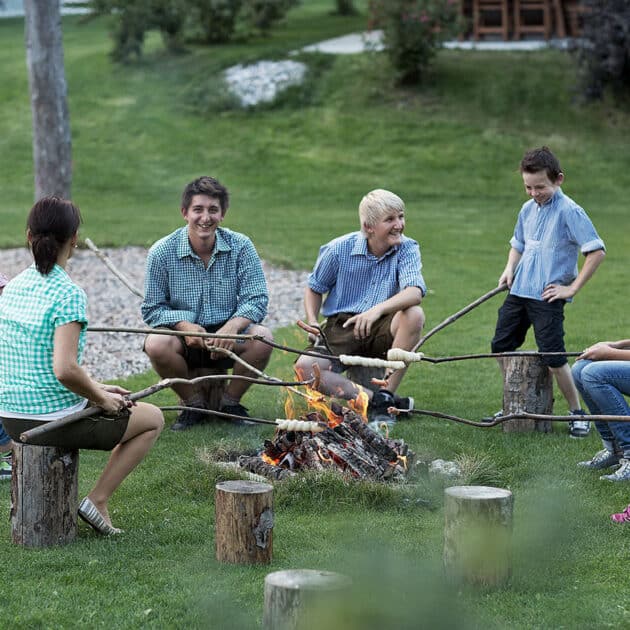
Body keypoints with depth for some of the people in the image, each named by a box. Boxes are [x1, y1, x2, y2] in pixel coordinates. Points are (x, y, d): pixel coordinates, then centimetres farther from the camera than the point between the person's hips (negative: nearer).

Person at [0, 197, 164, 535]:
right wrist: (101, 399, -11)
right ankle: (98, 499, 8)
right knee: (153, 419, 15)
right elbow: (65, 370, -28)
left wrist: (95, 388, 11)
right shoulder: (68, 295, -20)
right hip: (55, 420, -7)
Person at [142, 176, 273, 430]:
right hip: (185, 334, -1)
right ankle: (193, 404, -4)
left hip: (228, 336, 1)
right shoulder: (162, 252, -8)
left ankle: (230, 402, -2)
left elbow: (256, 300, -9)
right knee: (156, 344, -32)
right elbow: (152, 308, -5)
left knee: (262, 337, -29)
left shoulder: (241, 247, -6)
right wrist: (184, 325, -24)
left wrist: (232, 326, -30)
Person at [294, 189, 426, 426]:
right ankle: (375, 399, -26)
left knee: (414, 315, -34)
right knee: (304, 367, -28)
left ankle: (386, 395, -24)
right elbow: (314, 288, 13)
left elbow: (414, 292, -26)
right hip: (341, 327, 0)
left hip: (382, 329, 0)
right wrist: (313, 324, -6)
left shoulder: (407, 249, -7)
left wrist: (378, 309, -44)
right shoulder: (339, 249, -5)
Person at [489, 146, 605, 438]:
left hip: (548, 297, -8)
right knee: (501, 346, 10)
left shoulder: (570, 212, -12)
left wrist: (573, 288, -15)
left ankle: (577, 414, 5)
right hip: (518, 292, 8)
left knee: (553, 357, -10)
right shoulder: (528, 209, 10)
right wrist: (510, 268, 7)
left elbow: (597, 251, -16)